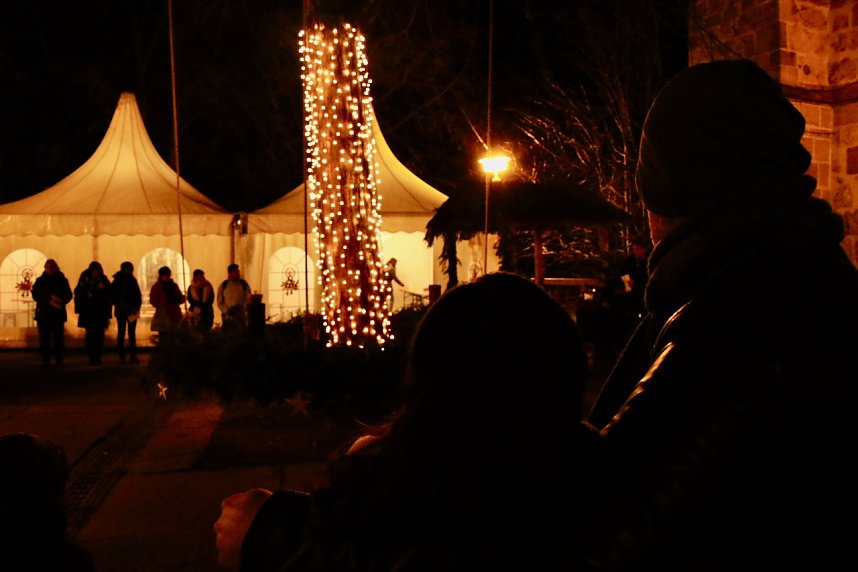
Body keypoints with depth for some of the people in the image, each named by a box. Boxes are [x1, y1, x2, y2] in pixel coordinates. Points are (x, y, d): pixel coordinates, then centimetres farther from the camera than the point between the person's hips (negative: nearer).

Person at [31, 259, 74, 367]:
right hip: (43, 313, 0)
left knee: (58, 337, -3)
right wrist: (49, 301, -15)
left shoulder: (62, 280, 9)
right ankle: (45, 360, -1)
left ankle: (59, 359, 1)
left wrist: (61, 301, -16)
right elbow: (35, 295, -2)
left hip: (58, 313, 0)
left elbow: (69, 295, 5)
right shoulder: (40, 281, 8)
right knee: (44, 338, -4)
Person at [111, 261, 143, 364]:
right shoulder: (117, 281, -2)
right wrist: (128, 309, -12)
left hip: (132, 312, 4)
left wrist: (136, 308, -7)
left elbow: (138, 296, 9)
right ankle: (121, 355, -2)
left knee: (132, 333, 2)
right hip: (121, 311, -4)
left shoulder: (133, 280, 11)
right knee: (121, 333, -3)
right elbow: (117, 297, -6)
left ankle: (133, 355, 0)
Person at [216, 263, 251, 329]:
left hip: (241, 317, -1)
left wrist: (241, 309, -14)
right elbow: (220, 302, 7)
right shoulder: (223, 285, 4)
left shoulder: (244, 284, 1)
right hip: (228, 318, 1)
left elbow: (249, 299, 1)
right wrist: (227, 310, -9)